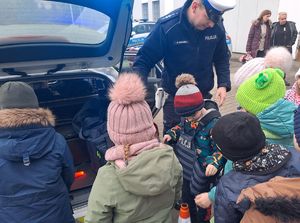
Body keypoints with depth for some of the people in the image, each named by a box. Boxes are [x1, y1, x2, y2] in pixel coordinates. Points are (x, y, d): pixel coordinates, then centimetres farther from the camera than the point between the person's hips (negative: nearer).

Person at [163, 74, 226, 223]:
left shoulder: (214, 123, -26)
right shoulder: (186, 118, -5)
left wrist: (214, 162, -40)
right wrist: (171, 134, -2)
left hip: (201, 175, -6)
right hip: (184, 169, 7)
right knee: (186, 200, 25)